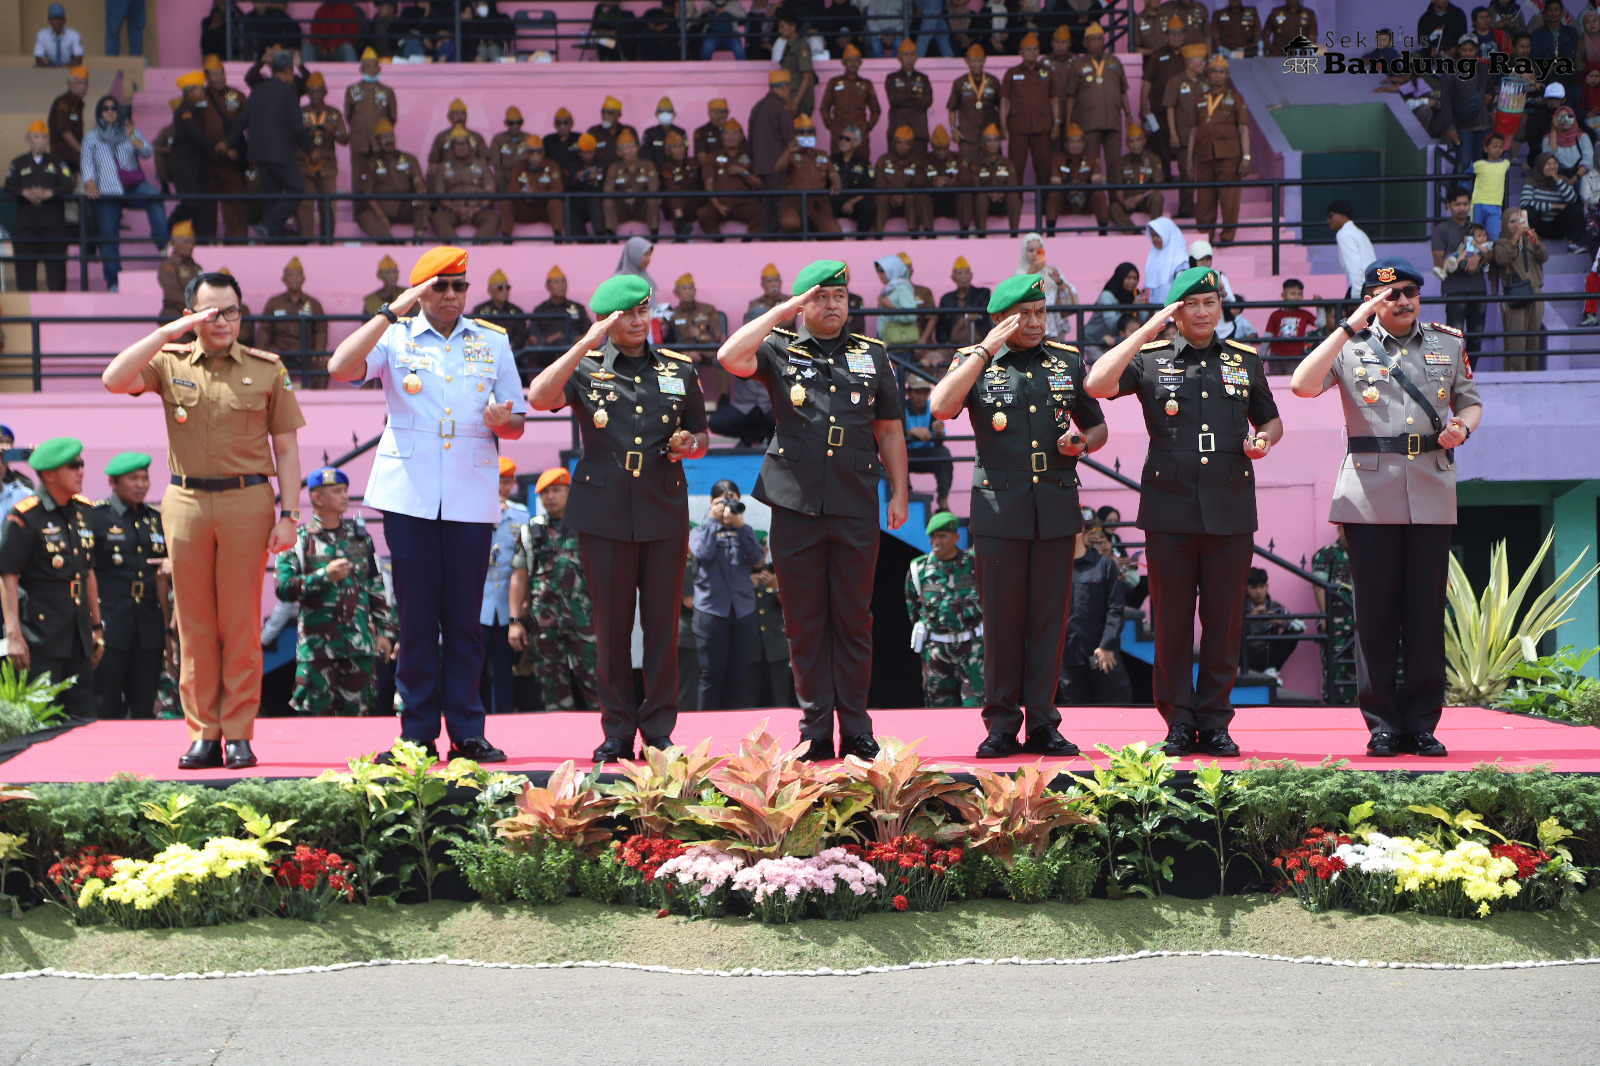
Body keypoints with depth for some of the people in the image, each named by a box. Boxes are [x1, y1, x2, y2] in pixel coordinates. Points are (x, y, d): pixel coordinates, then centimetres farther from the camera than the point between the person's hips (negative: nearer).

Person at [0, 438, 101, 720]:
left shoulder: (84, 511, 12)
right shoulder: (24, 516, -9)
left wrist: (96, 627, 19)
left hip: (79, 634, 6)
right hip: (41, 636, -6)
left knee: (84, 718, 4)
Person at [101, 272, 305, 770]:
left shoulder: (267, 369, 6)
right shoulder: (169, 363, 7)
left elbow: (286, 447, 6)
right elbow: (114, 380, -12)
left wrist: (289, 514, -2)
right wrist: (169, 331, -12)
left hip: (247, 502, -1)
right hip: (186, 501, 1)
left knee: (241, 622, -1)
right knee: (194, 624, 3)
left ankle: (239, 734, 4)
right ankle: (203, 735, 8)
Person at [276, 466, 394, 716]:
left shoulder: (359, 535, 15)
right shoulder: (298, 539, 2)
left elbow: (376, 586, 18)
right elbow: (283, 588, -7)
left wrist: (384, 631, 12)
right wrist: (325, 576, -15)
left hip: (359, 643, 4)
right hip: (317, 645, -3)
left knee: (357, 710, 2)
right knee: (315, 709, -7)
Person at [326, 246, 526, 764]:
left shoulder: (492, 342, 13)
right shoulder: (396, 338, 6)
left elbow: (518, 423, 14)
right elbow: (340, 368, -13)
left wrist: (502, 421, -10)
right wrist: (391, 311, -11)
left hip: (471, 496, 1)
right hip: (409, 495, -1)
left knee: (464, 617, 1)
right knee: (416, 615, 0)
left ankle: (467, 731, 5)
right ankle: (418, 733, 5)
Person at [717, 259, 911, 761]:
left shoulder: (872, 356, 14)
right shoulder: (779, 351, 7)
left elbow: (890, 431, 16)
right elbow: (731, 357, -14)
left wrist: (900, 493, 9)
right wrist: (782, 311, -8)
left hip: (856, 509, 1)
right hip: (796, 507, -1)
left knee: (854, 619, 4)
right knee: (804, 621, 3)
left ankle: (855, 728, 11)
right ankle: (815, 729, 10)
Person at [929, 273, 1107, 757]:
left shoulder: (1069, 361, 11)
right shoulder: (974, 362, 3)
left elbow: (1097, 425, 21)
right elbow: (941, 408, -17)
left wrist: (1083, 441, -3)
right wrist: (986, 349, -16)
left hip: (1057, 507, 2)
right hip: (999, 506, -2)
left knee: (1049, 617, 3)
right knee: (1002, 618, 1)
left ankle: (1042, 723, 9)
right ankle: (1001, 725, 8)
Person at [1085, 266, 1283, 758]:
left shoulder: (1245, 360, 13)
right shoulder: (1150, 359, 5)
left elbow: (1271, 420, 24)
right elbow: (1097, 385, -12)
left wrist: (1263, 440, 0)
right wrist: (1146, 331, -10)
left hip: (1230, 511, 2)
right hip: (1170, 509, -1)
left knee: (1224, 620, 3)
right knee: (1172, 620, 1)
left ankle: (1214, 722, 11)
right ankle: (1179, 723, 9)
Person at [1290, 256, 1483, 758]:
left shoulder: (1448, 344, 13)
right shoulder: (1352, 345, 3)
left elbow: (1471, 401, 22)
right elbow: (1303, 385, -13)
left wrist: (1462, 428, -1)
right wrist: (1350, 326, -15)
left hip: (1432, 490, 2)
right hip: (1370, 494, -2)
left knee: (1427, 609, 3)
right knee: (1375, 609, 0)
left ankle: (1422, 723, 11)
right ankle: (1382, 724, 7)